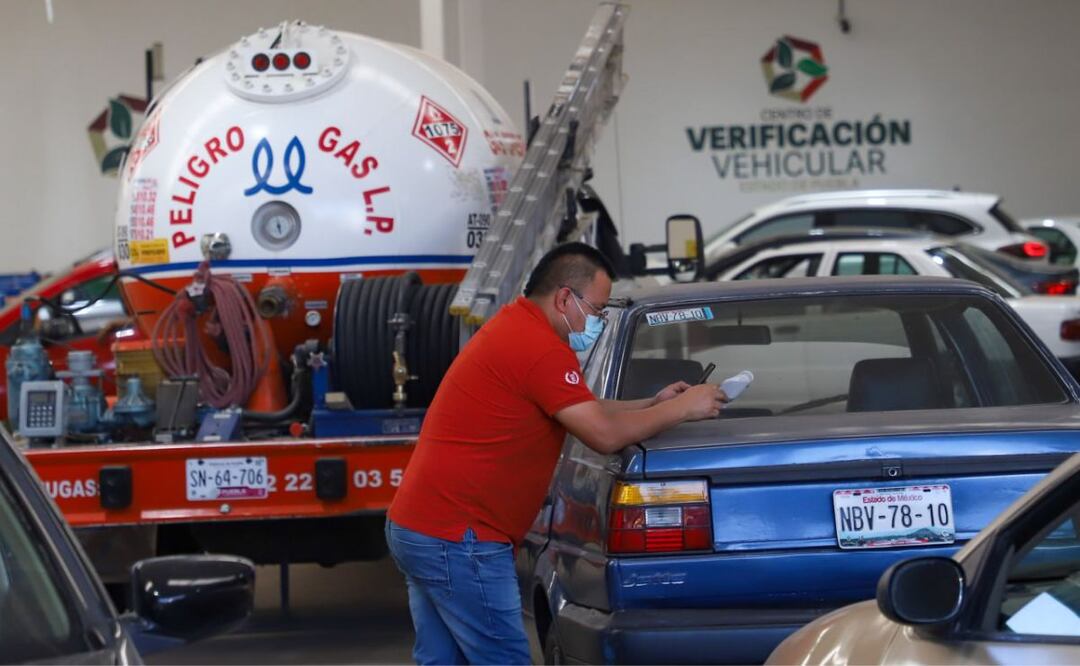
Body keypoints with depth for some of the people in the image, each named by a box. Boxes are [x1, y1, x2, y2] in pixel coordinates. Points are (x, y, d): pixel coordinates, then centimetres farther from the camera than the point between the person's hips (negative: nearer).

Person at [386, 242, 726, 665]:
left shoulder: (511, 329, 17)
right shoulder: (542, 349, -17)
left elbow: (585, 411, 25)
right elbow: (605, 435, -17)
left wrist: (651, 406, 18)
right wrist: (682, 410, -5)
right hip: (457, 539, -10)